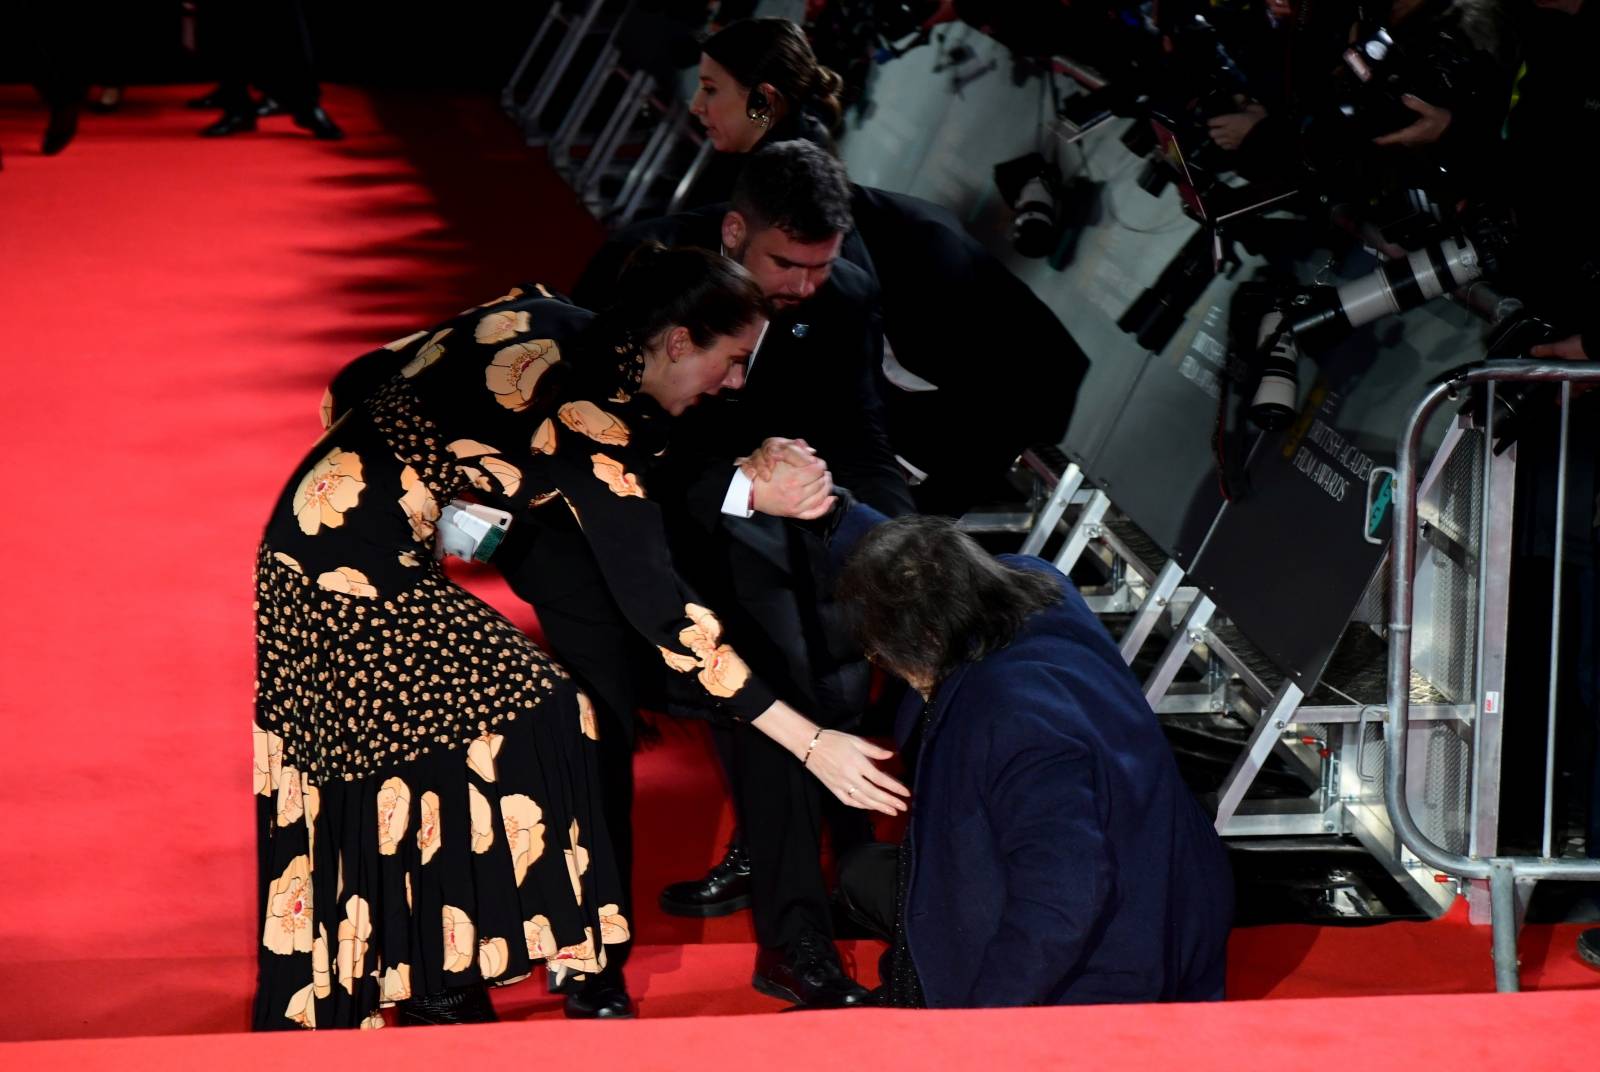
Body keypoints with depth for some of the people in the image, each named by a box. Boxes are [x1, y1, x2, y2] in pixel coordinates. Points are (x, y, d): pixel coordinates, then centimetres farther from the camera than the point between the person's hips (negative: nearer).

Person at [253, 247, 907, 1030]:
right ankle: (441, 992, 2)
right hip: (355, 564, -9)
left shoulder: (539, 318, 4)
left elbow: (359, 384, 8)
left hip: (317, 520, 9)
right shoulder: (591, 421, -19)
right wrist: (811, 745, -22)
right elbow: (659, 611, -22)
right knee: (524, 721, -4)